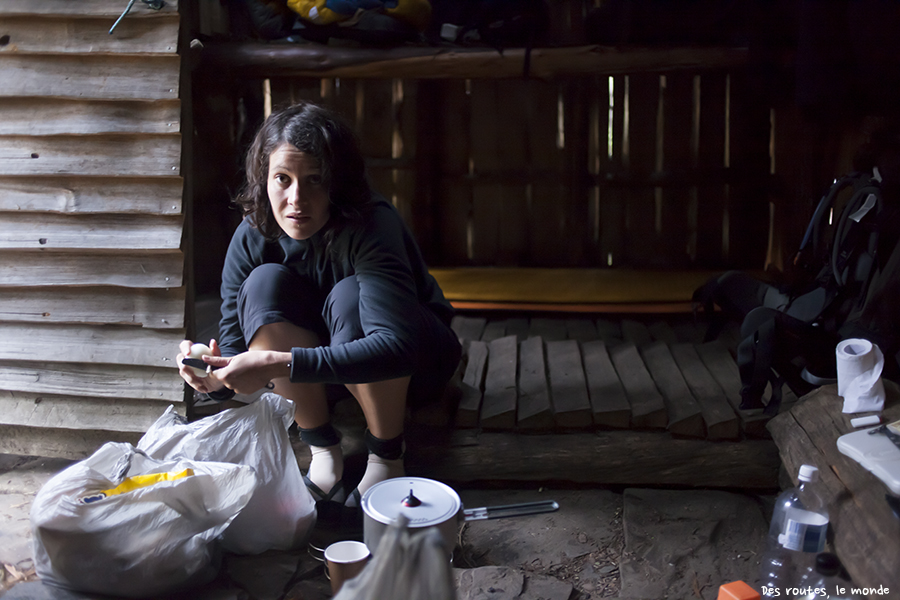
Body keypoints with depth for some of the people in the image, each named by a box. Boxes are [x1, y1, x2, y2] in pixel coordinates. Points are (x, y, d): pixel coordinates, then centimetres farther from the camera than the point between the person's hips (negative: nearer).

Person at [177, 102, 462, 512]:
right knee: (266, 283, -24)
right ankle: (322, 450, -13)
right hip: (319, 371, 4)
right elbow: (235, 346, -16)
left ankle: (387, 457, -14)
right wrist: (215, 377, -41)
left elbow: (395, 347, -44)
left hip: (414, 362, -3)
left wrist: (277, 364, -50)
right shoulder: (252, 238, -18)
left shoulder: (371, 225, -32)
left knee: (349, 297, -35)